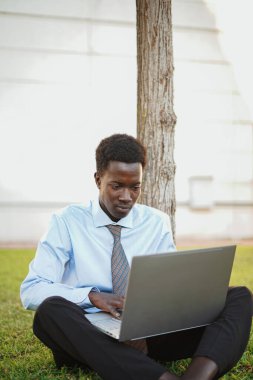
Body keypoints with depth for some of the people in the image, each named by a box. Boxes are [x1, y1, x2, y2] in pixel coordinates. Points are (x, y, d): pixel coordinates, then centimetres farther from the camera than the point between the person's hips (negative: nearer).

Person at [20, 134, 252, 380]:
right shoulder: (67, 222, 3)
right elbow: (31, 290, -4)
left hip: (149, 333, 3)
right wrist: (92, 296, -20)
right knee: (51, 309, -36)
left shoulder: (158, 223, 12)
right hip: (89, 337, -2)